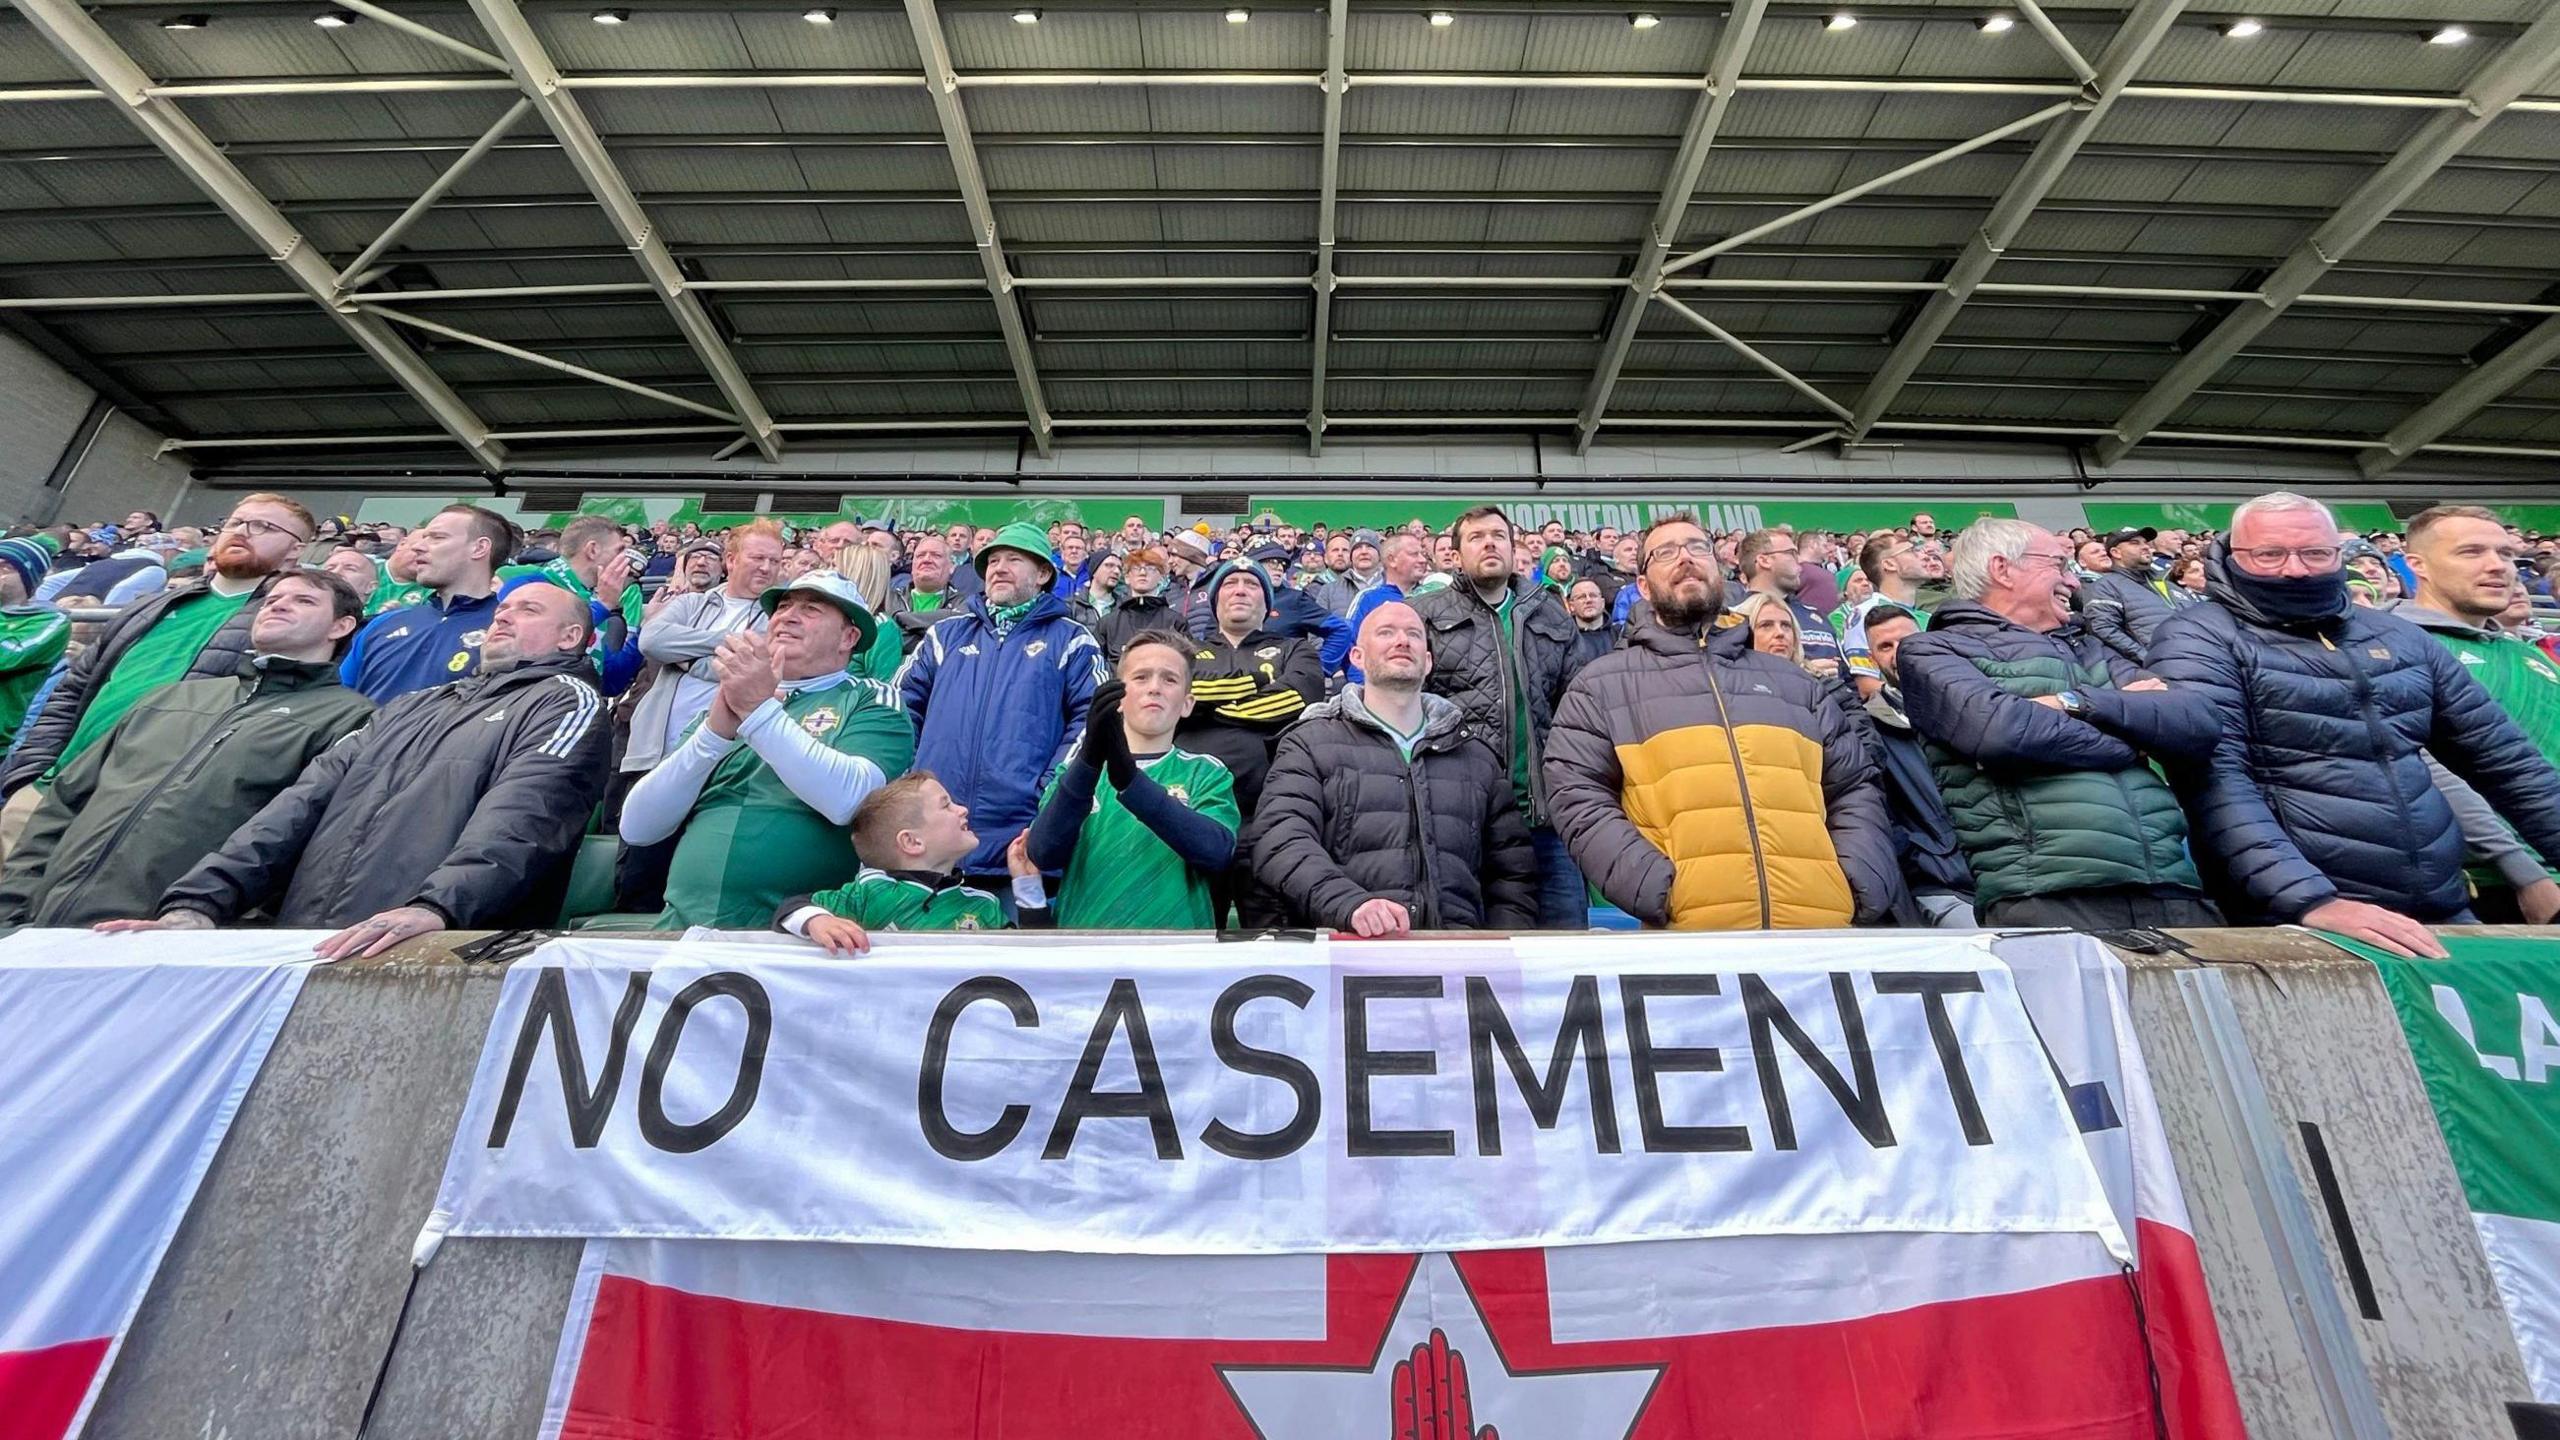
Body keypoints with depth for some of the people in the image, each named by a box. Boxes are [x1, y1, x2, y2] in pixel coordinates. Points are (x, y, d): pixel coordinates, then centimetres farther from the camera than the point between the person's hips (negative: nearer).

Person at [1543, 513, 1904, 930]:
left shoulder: (1792, 681, 20)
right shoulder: (1602, 684, 7)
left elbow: (1856, 787, 18)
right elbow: (1579, 798, -2)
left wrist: (1860, 888, -1)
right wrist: (1660, 892, -15)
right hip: (1690, 919, -3)